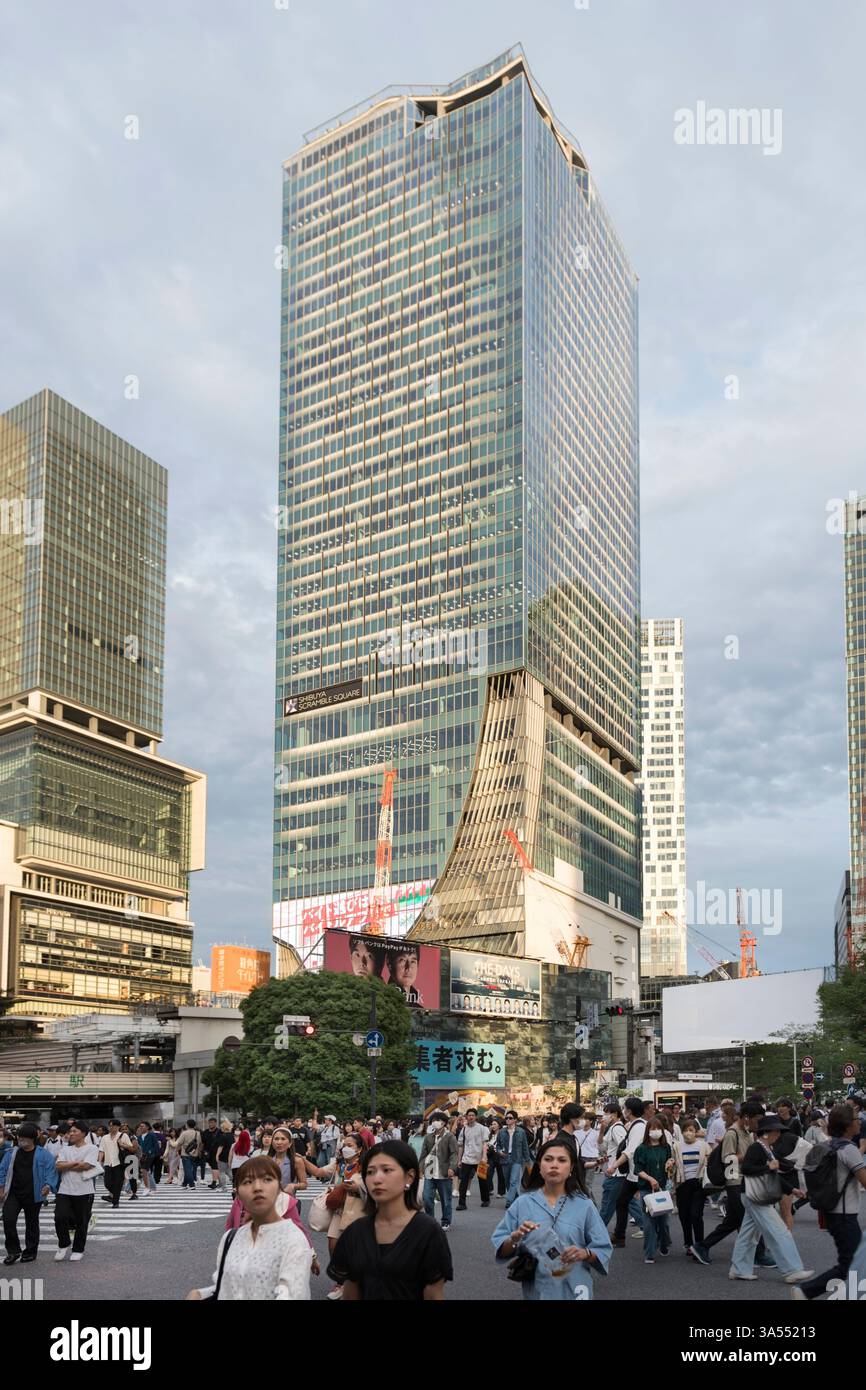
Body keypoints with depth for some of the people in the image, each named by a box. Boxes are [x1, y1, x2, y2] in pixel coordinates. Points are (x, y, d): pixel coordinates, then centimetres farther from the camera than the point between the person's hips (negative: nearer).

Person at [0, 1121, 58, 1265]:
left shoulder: (43, 1154, -6)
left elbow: (51, 1172, -7)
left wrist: (48, 1186, -22)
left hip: (33, 1196, -3)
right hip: (13, 1194, 3)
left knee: (32, 1224, 9)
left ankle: (30, 1252, 25)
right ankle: (13, 1251, 5)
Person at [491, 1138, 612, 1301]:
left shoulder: (584, 1205, -5)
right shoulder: (523, 1203, -4)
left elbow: (603, 1250, -3)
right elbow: (500, 1249, -3)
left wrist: (585, 1253, -21)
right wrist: (514, 1239, -22)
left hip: (573, 1291, 0)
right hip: (536, 1290, 1)